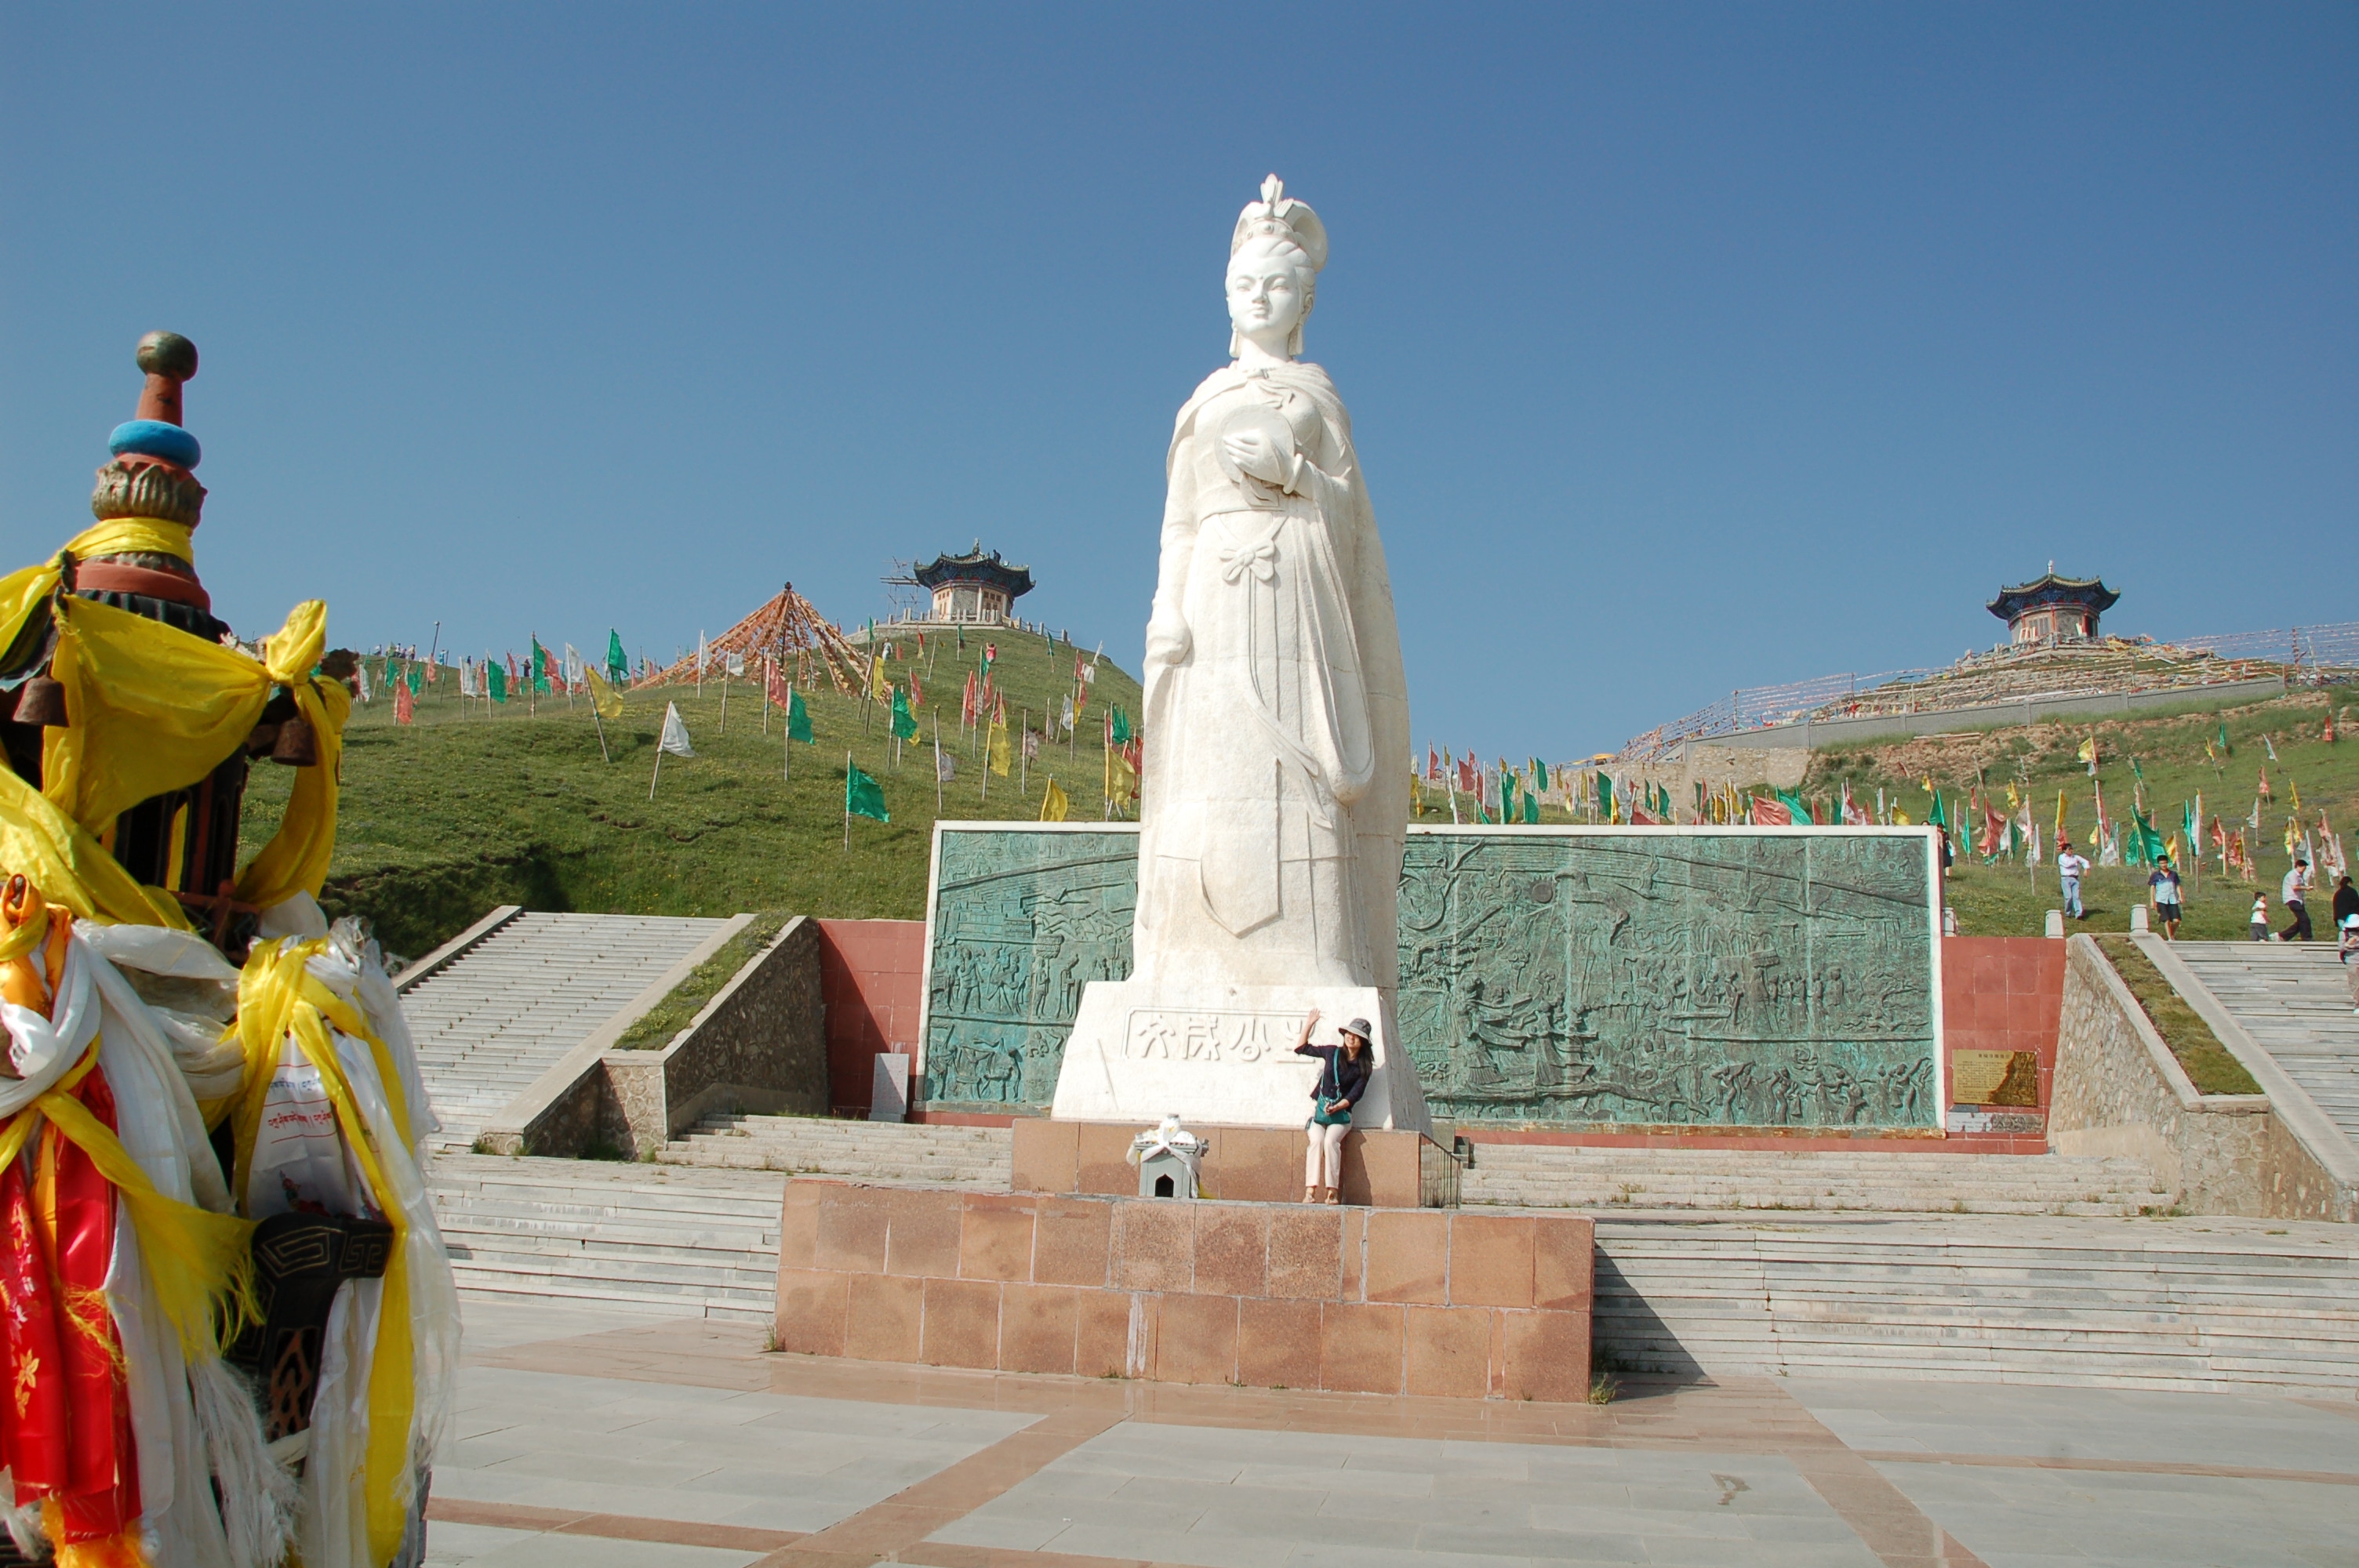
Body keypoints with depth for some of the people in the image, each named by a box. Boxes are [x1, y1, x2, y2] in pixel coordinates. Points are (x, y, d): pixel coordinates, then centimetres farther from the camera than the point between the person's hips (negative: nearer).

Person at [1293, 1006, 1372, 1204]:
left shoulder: (1364, 1067, 4)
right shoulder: (1333, 1052, 8)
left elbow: (1355, 1094, -2)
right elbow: (1301, 1048, 17)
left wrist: (1337, 1107, -17)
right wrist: (1309, 1025, 9)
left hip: (1341, 1114, -1)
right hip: (1318, 1108, 1)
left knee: (1330, 1140, -31)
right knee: (1316, 1140, -29)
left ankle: (1332, 1193, -31)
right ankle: (1310, 1192, -37)